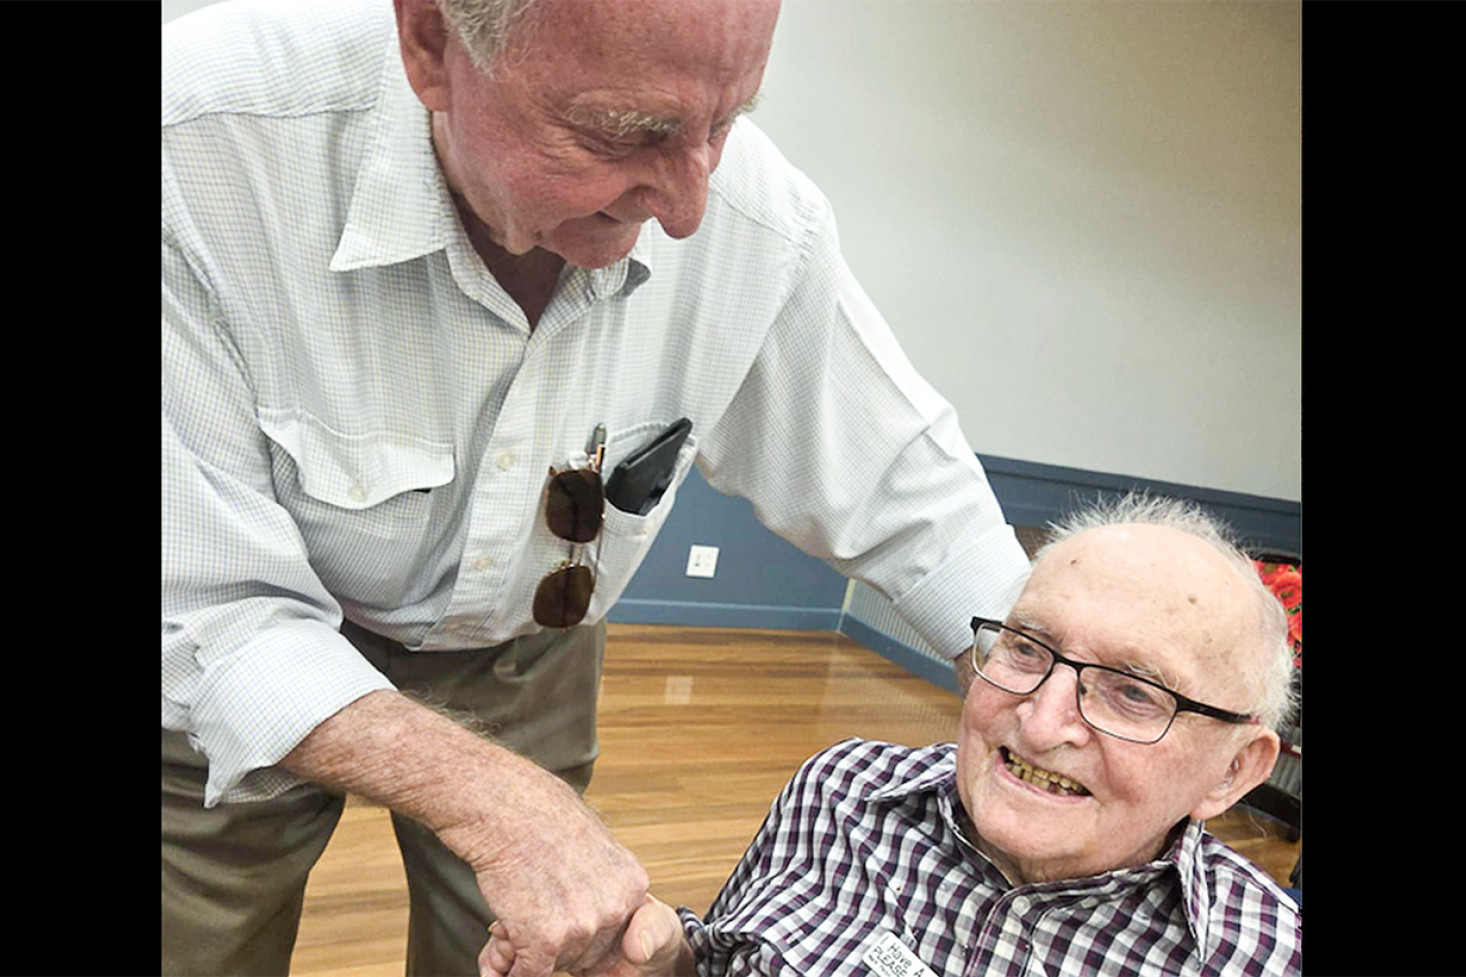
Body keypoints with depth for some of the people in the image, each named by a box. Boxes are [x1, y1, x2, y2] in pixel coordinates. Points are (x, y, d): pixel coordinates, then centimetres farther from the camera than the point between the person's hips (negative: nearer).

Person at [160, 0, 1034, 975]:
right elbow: (205, 612, -28)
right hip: (234, 676, -1)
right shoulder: (197, 152, -33)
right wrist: (496, 802, -38)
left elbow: (909, 489, -10)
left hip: (524, 669, 2)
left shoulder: (761, 226, -23)